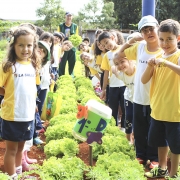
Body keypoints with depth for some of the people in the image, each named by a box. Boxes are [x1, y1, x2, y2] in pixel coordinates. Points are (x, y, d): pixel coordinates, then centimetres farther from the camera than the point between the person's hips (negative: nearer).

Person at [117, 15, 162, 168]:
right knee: (139, 130, 16)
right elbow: (120, 54, 10)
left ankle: (154, 158, 24)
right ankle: (141, 155, 33)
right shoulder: (139, 46, 1)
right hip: (139, 97, 4)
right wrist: (131, 40, -2)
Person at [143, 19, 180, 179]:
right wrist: (150, 66, -14)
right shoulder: (158, 56, 6)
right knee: (161, 141, 20)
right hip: (157, 109, 6)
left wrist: (166, 63, -38)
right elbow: (144, 80, 2)